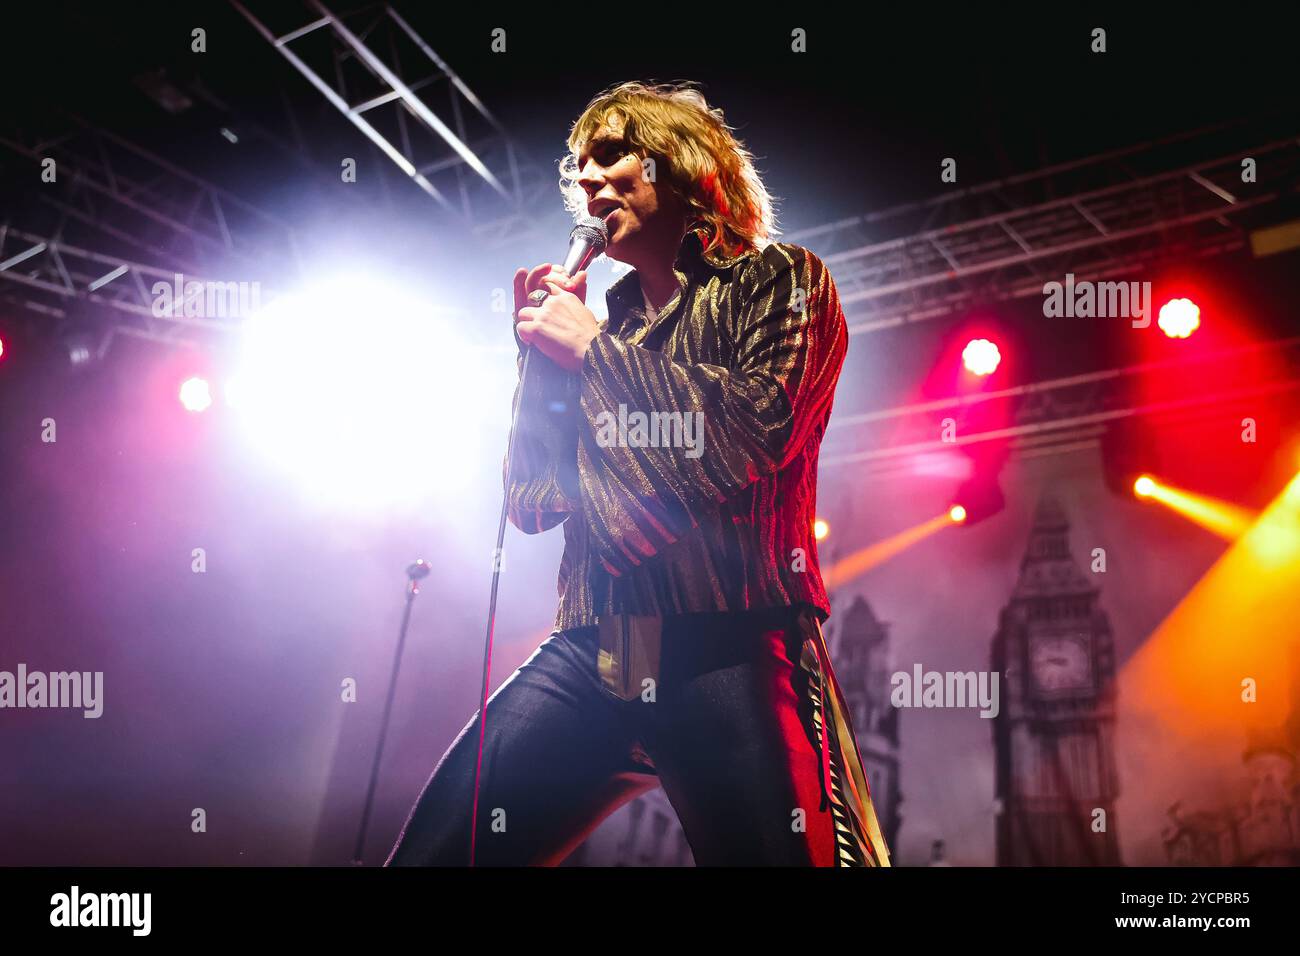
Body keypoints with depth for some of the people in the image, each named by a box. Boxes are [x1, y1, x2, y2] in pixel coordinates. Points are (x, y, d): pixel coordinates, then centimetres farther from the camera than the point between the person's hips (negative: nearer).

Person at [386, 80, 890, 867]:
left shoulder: (777, 281, 7)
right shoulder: (606, 317, 19)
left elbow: (759, 429, -13)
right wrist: (544, 355, 8)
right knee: (434, 850, -1)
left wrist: (595, 350, -5)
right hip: (591, 655, 5)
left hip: (729, 653, -4)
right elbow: (534, 503, 17)